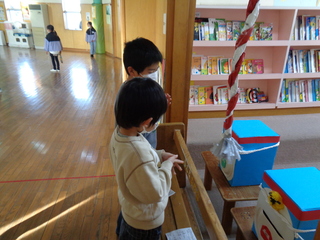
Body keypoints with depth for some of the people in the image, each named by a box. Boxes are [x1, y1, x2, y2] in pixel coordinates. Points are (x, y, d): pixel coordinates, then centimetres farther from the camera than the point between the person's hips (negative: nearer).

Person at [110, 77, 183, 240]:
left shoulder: (119, 132, -19)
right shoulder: (140, 155, -45)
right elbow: (155, 194, -31)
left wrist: (159, 155, -8)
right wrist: (167, 166, -19)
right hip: (144, 220, -6)